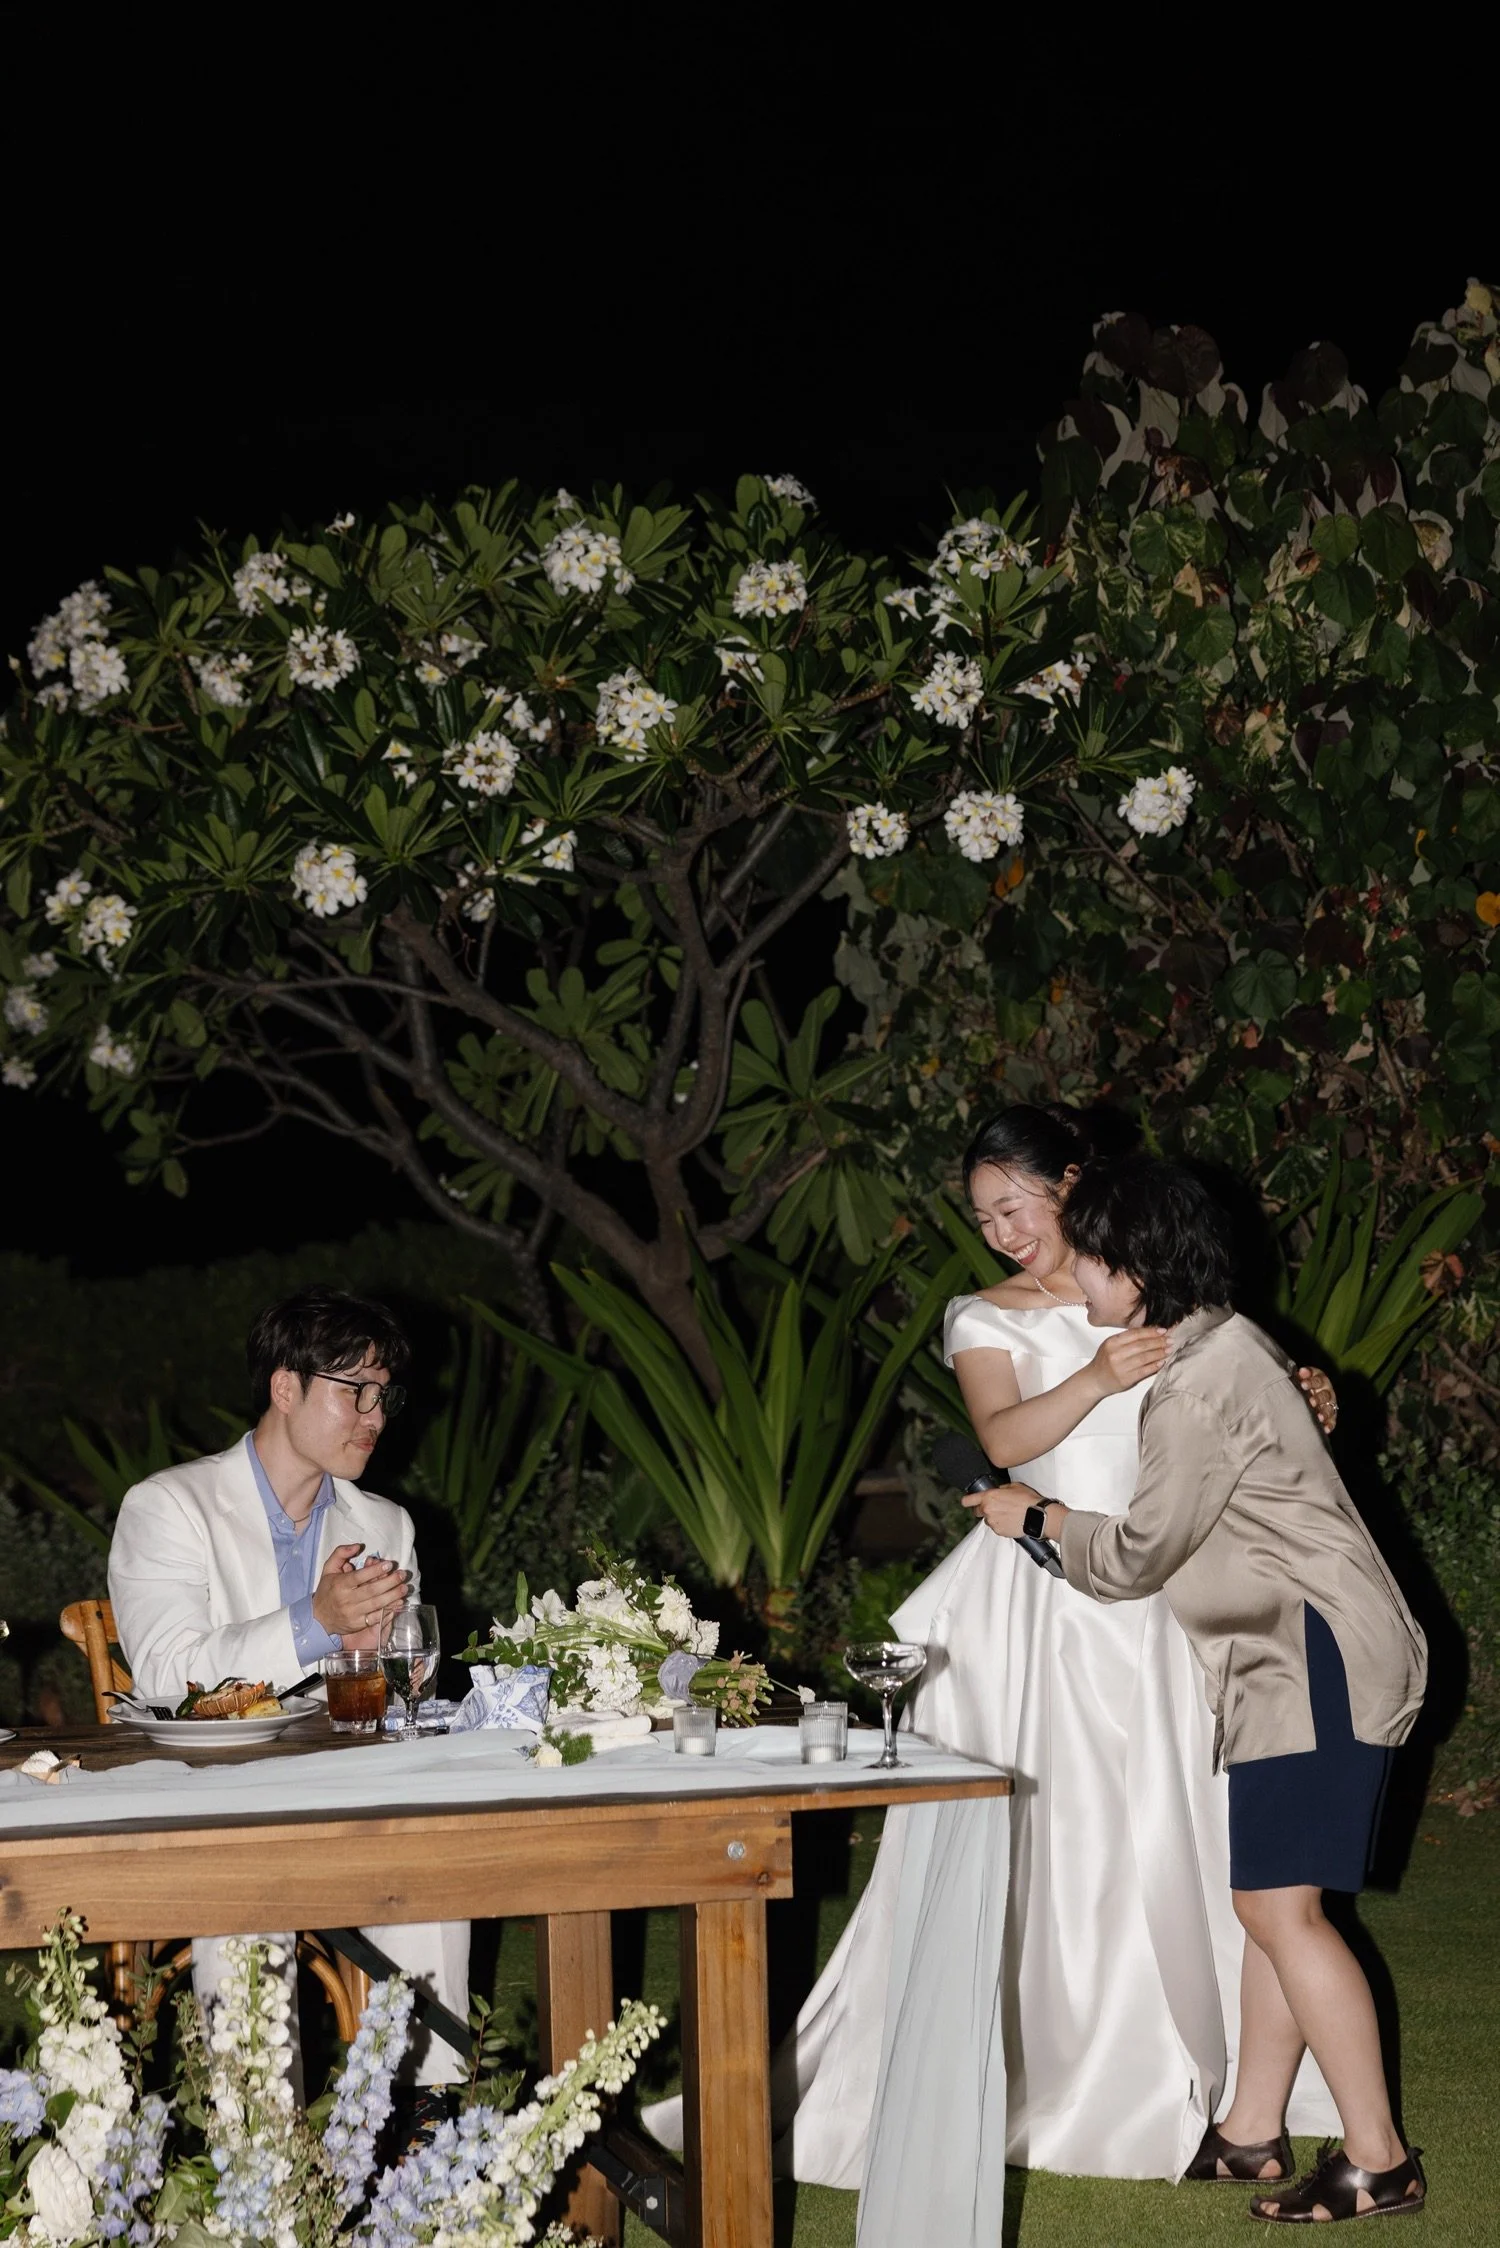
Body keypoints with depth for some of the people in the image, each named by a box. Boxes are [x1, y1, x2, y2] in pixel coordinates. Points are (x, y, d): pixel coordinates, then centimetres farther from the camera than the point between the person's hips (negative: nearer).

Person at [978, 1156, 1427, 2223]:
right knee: (1272, 1898, 12)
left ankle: (1379, 2160, -5)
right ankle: (1253, 2131, 18)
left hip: (1321, 1656, -10)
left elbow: (1139, 1554, -13)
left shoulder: (1201, 1386, -19)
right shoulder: (1218, 1342, 13)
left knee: (1281, 1904, -10)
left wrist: (1039, 1516, 3)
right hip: (1294, 1656, 10)